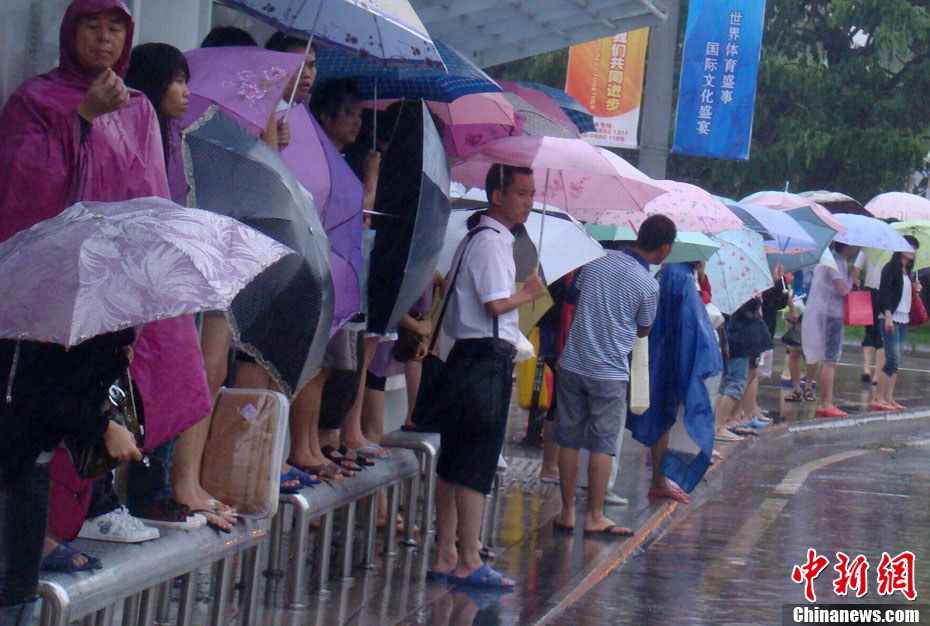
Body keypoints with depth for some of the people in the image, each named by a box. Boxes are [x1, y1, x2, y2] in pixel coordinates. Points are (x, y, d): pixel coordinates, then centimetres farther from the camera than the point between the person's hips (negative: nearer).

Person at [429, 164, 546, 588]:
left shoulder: (474, 239, 19)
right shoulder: (491, 242, -13)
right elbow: (496, 304, -20)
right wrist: (528, 293, -4)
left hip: (465, 358, 11)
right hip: (488, 359, -11)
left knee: (455, 462, 11)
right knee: (478, 462, -8)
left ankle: (445, 556, 15)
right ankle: (468, 561, -7)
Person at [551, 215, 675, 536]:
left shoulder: (599, 260, 3)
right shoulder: (648, 285, -11)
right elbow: (643, 330, 3)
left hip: (572, 363, 4)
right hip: (610, 371, -4)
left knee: (569, 440, 9)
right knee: (602, 445, 2)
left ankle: (567, 512, 13)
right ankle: (594, 516, 4)